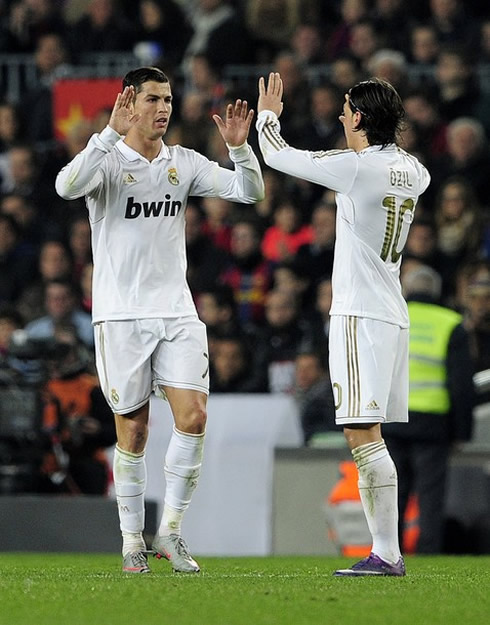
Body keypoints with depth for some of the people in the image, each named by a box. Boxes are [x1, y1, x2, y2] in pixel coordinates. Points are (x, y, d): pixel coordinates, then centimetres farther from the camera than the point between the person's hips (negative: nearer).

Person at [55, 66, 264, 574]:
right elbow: (67, 186, -26)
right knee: (132, 431, 1)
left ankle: (170, 530, 2)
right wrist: (111, 133, -34)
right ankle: (132, 540, 13)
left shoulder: (183, 163, 9)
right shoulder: (107, 159, -5)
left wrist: (239, 148, -13)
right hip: (120, 316, -3)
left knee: (193, 418, -10)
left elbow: (249, 192, 5)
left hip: (176, 312, 3)